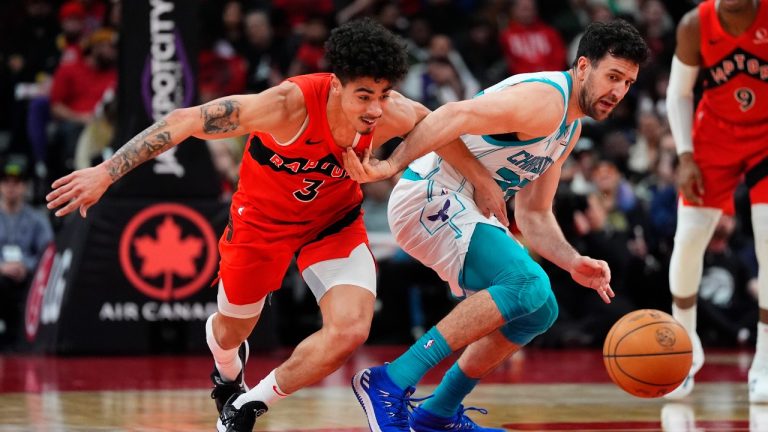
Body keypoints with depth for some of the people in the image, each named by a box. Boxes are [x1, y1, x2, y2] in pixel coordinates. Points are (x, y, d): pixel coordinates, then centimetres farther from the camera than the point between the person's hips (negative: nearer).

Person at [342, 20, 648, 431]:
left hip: (462, 210, 11)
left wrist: (574, 263, 2)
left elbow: (533, 215, 19)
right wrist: (392, 165, -41)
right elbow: (457, 115, -31)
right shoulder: (544, 100, -17)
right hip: (430, 197, -11)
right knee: (527, 287, -26)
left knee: (538, 309, 16)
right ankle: (390, 382, -27)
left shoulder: (570, 127, 16)